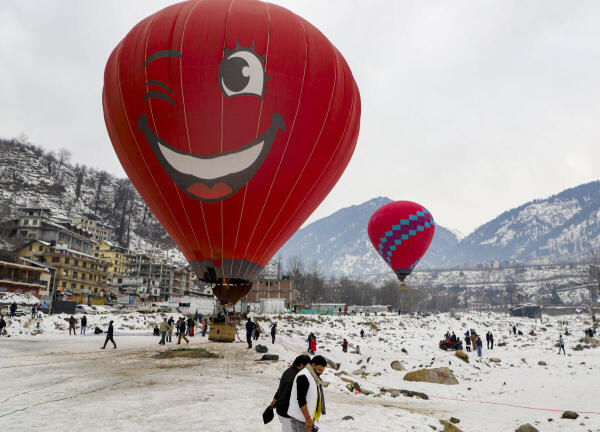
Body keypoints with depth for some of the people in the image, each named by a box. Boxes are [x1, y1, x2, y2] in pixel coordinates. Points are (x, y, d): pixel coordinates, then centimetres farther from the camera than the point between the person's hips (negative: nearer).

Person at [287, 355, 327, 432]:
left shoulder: (315, 377, 13)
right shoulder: (303, 376, -18)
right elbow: (301, 400, -22)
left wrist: (310, 418, 18)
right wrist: (308, 419, -22)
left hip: (309, 417, 9)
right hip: (300, 419, -9)